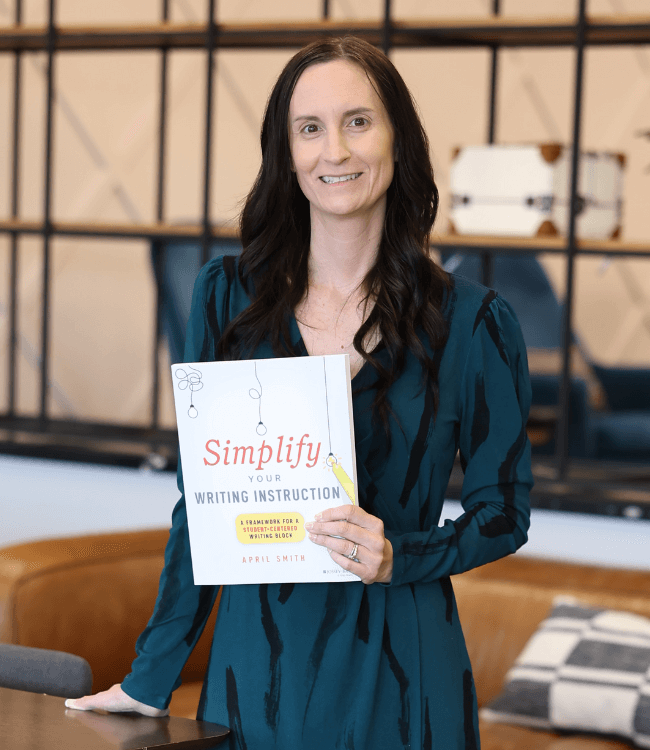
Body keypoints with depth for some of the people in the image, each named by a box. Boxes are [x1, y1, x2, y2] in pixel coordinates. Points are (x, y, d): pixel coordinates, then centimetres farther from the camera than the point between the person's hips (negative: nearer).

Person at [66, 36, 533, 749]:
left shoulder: (473, 322, -6)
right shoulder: (228, 296, 0)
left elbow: (504, 512, 2)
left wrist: (399, 557, -17)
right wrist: (152, 677, 5)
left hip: (396, 669, -1)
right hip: (257, 658, 2)